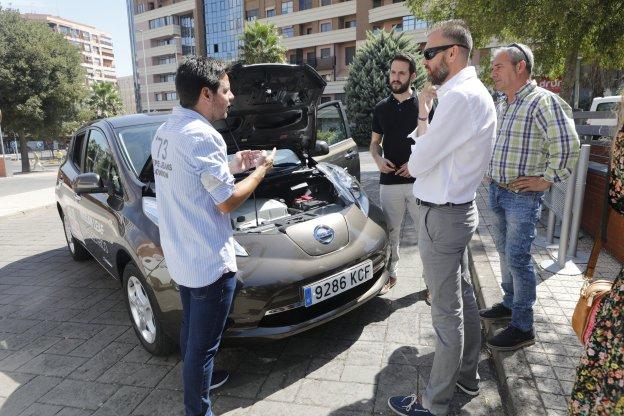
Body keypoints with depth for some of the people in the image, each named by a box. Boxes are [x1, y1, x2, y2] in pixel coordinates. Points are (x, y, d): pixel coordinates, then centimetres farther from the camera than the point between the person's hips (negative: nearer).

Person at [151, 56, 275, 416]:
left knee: (191, 330, 27)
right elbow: (227, 201, -20)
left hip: (180, 257, 10)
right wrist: (261, 170, -5)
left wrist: (232, 166, 14)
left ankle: (197, 380, 48)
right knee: (203, 343, 6)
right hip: (209, 261, -10)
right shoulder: (202, 136, -23)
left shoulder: (165, 132, 8)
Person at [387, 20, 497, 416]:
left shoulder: (459, 96, -21)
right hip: (459, 209, 11)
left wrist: (422, 114, -5)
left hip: (442, 216, -11)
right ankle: (467, 375, 40)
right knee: (463, 298, 21)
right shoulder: (474, 92, 13)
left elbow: (417, 162, -18)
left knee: (447, 312, 2)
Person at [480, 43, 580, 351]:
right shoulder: (502, 106, 13)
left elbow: (567, 144, -24)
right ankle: (510, 304, 34)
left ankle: (522, 328, 9)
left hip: (523, 196, -8)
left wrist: (547, 179, -18)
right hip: (497, 191, 9)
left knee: (517, 258, -4)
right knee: (504, 250, 17)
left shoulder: (543, 101, -14)